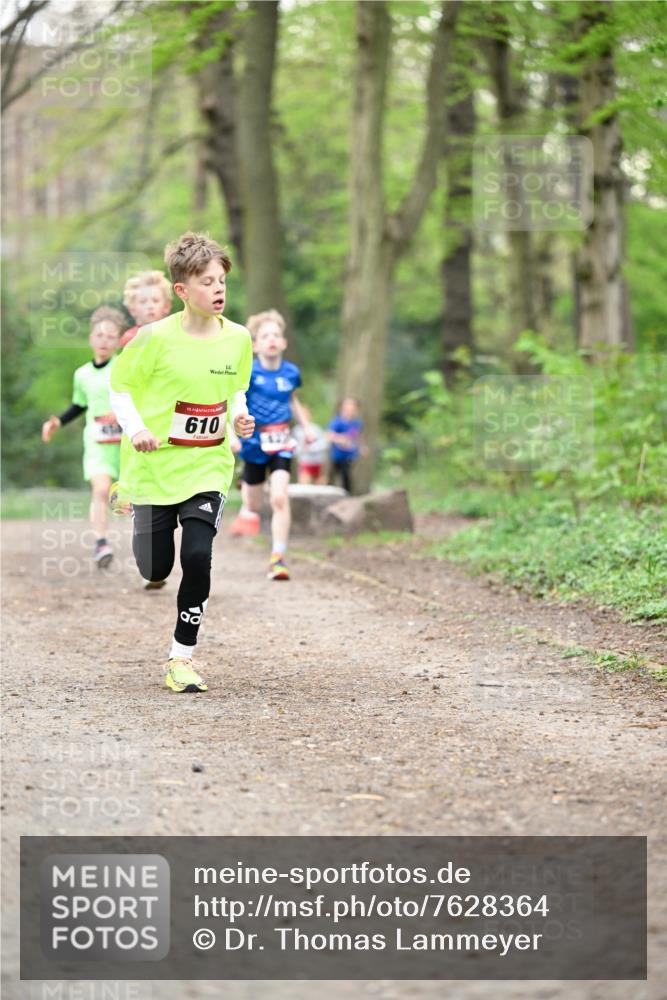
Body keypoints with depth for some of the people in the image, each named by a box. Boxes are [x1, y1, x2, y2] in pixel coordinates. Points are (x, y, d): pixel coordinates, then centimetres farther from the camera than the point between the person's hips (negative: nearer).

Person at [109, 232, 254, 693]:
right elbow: (120, 386, -3)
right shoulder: (157, 337, -14)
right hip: (156, 464, -2)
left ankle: (183, 656, -1)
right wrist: (137, 431, -17)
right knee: (154, 570, 7)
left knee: (197, 557, -16)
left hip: (208, 468, 2)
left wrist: (239, 415, -5)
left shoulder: (238, 338, -2)